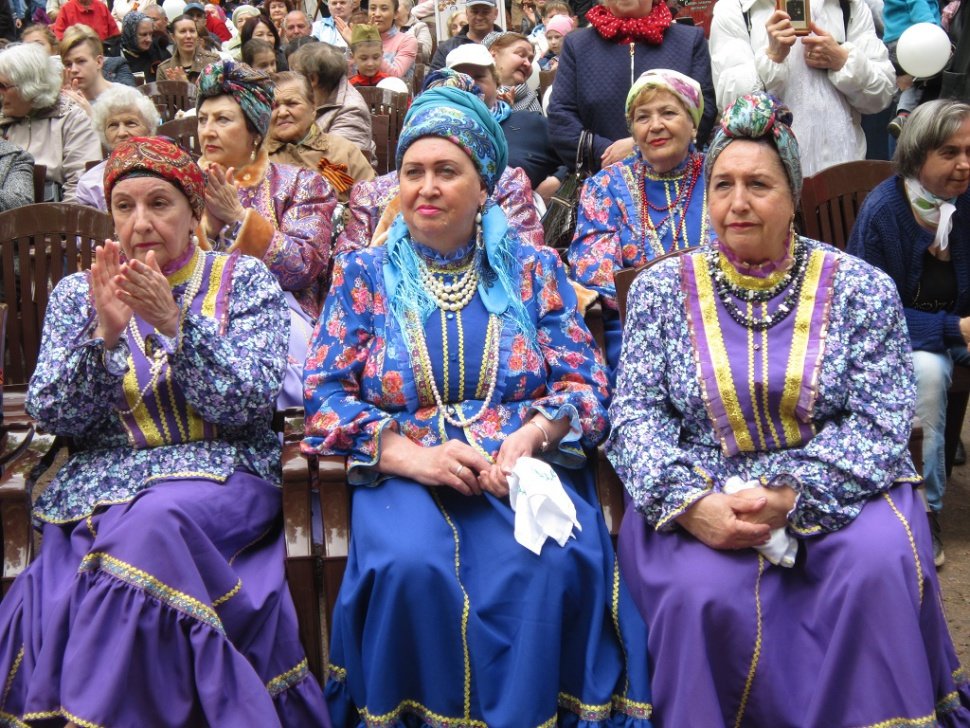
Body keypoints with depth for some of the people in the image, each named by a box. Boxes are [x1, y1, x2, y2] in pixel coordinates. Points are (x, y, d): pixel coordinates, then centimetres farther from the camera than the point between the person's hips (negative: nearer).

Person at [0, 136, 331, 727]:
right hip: (103, 478, 2)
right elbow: (52, 417, 0)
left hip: (221, 472, -1)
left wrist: (174, 325, -20)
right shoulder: (77, 294, 10)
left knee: (152, 522, -33)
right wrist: (104, 334, -15)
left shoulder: (244, 280, 4)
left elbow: (250, 406, -8)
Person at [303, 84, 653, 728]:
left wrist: (529, 437, -16)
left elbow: (584, 381, 6)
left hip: (527, 467, 0)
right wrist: (411, 455, -15)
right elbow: (326, 396, 2)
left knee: (554, 562, -31)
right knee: (410, 567, -32)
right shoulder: (364, 275, 11)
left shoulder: (532, 268, 12)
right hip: (404, 473, 0)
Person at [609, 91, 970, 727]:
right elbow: (636, 415, 0)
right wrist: (689, 501, -18)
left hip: (833, 495, 1)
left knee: (878, 566, -30)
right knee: (702, 591, -30)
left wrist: (791, 496, -19)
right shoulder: (661, 290, 6)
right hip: (699, 498, 0)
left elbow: (880, 426, -4)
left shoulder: (861, 289, 2)